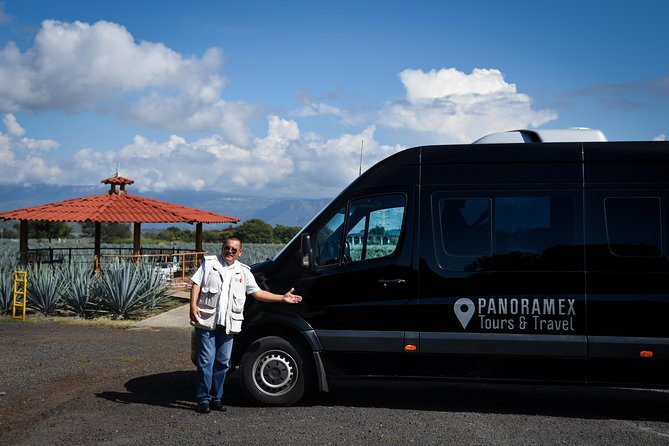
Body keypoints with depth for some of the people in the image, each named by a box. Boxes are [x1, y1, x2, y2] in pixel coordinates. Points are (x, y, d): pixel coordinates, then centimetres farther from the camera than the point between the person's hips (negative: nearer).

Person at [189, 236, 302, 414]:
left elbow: (258, 293, 12)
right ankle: (203, 399, 4)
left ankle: (216, 397, 18)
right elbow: (196, 285, 2)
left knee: (222, 362, 8)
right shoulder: (209, 263, 7)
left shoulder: (243, 272, 14)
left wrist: (282, 298, 5)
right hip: (207, 321, -3)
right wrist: (193, 305, -13)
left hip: (228, 324, 3)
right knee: (206, 361, -3)